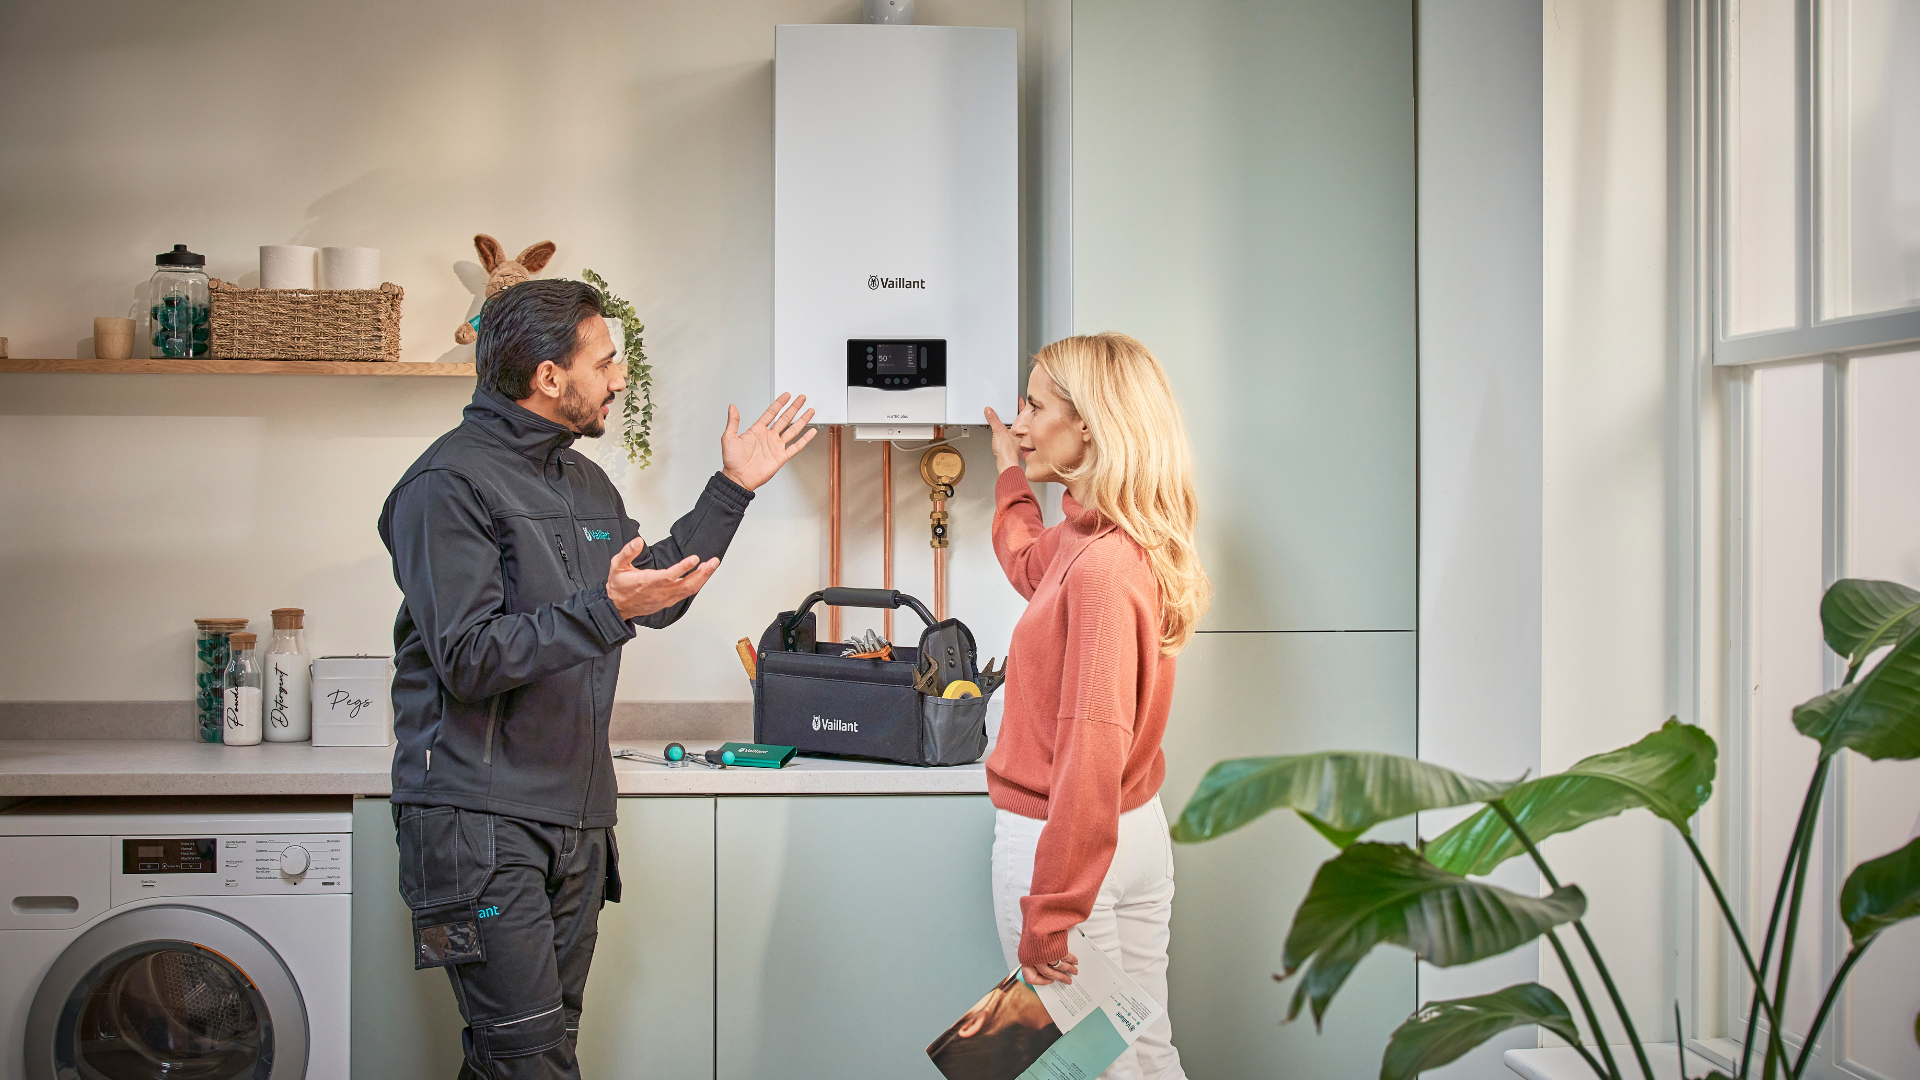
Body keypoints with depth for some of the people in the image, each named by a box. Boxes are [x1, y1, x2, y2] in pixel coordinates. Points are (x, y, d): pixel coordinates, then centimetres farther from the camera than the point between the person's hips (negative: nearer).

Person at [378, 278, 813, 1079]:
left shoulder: (585, 482, 17)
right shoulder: (449, 483, -11)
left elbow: (654, 595, 24)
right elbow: (468, 659, -19)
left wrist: (732, 490, 20)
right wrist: (603, 611, -27)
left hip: (575, 820, 9)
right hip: (481, 823, -8)